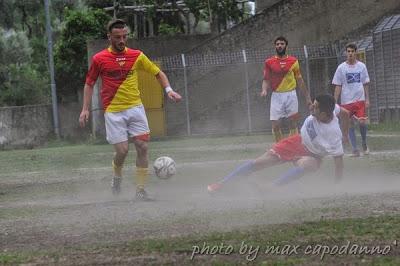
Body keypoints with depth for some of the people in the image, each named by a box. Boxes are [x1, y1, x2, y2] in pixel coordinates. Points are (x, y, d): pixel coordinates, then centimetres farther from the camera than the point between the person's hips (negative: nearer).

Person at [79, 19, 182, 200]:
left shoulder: (136, 56, 4)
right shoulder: (99, 59, -1)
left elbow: (158, 73, 13)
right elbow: (89, 83, 9)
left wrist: (168, 90, -3)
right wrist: (85, 109, 2)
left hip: (135, 108, 2)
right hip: (113, 111, -2)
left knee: (142, 147, -7)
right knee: (122, 150, -9)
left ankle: (140, 189, 1)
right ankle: (117, 177, 23)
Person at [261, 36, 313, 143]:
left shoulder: (293, 61, 4)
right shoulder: (269, 62, 3)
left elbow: (300, 80, 9)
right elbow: (266, 79, 4)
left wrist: (307, 97, 8)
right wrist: (264, 90, -17)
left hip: (290, 95, 0)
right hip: (276, 96, 0)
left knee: (293, 124, -1)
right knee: (275, 125, -2)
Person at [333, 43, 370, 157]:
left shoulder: (361, 66, 5)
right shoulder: (341, 68, 1)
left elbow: (365, 84, 10)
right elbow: (338, 86, 3)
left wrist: (367, 99, 4)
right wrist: (335, 102, -2)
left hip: (360, 99, 0)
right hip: (346, 101, 0)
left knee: (362, 122, -10)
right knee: (350, 125, 1)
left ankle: (364, 143, 15)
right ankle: (355, 149, 7)